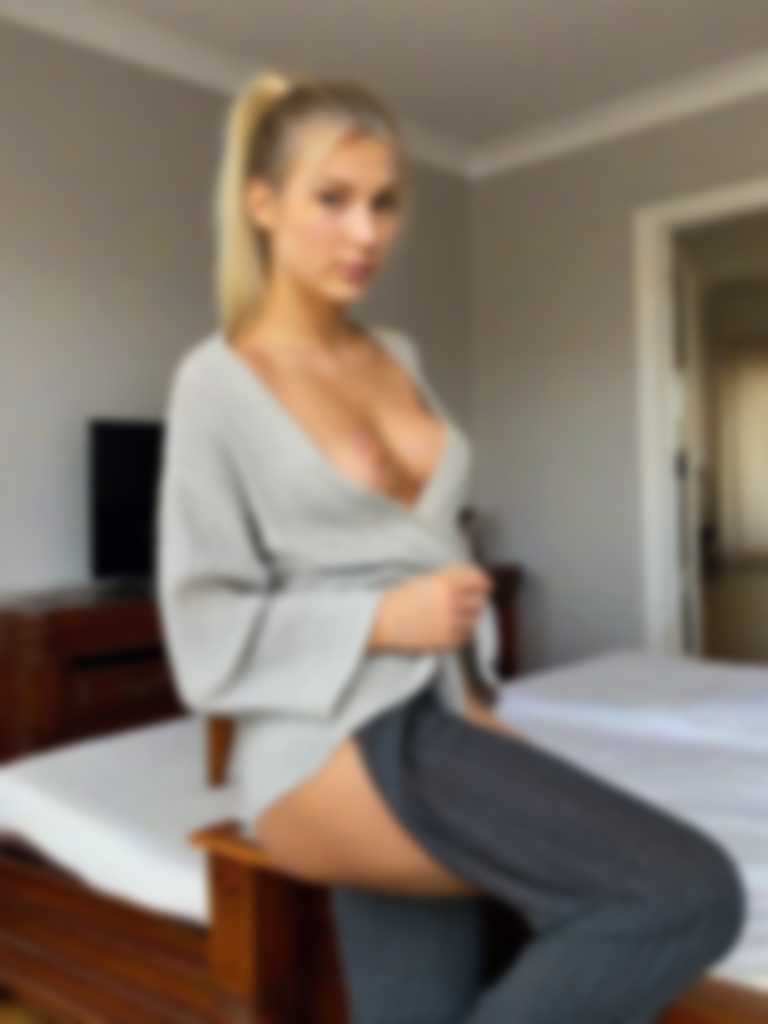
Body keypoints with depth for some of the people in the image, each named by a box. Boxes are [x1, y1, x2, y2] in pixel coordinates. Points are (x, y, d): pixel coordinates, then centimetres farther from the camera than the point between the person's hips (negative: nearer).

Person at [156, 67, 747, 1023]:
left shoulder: (399, 357, 15)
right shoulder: (218, 380, -6)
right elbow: (207, 632, -7)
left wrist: (477, 698, 7)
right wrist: (386, 620, -16)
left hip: (431, 721, 7)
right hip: (332, 743, -7)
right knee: (691, 896, -18)